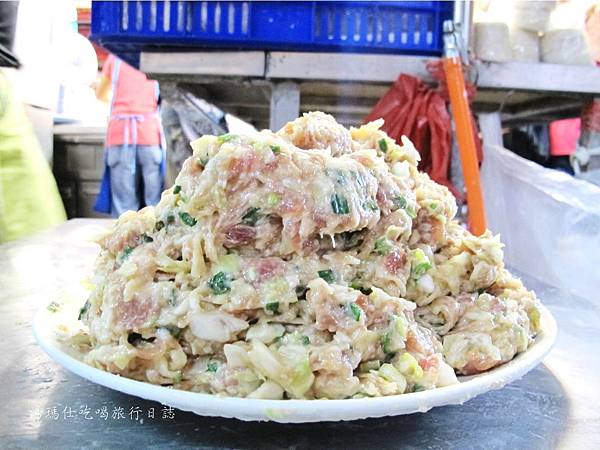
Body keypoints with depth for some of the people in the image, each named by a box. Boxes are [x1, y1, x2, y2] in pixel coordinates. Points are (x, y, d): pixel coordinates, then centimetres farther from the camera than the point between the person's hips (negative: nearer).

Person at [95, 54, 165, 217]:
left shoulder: (115, 58, 16)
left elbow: (100, 94, 30)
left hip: (120, 133, 1)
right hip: (150, 134, -1)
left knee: (123, 204, -3)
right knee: (155, 204, -4)